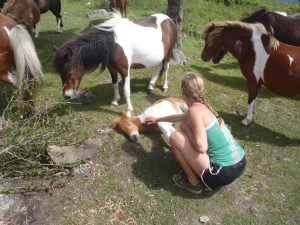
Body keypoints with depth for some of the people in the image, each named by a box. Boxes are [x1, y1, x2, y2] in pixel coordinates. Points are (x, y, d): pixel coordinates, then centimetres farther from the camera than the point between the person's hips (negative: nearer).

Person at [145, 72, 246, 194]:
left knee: (175, 137, -7)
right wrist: (157, 119, 45)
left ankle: (193, 182, 7)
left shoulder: (195, 110, -17)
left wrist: (186, 128, -7)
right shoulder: (203, 106, 11)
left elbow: (201, 147, -26)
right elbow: (179, 117, 30)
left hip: (224, 173, -9)